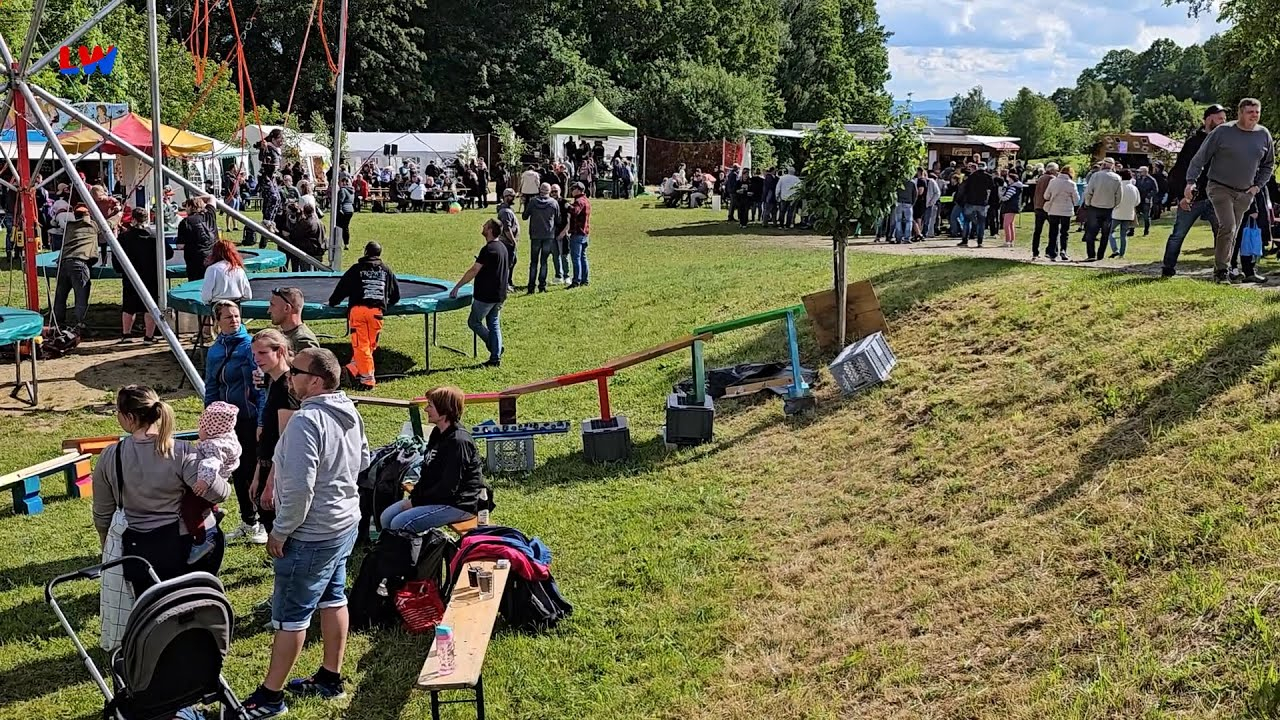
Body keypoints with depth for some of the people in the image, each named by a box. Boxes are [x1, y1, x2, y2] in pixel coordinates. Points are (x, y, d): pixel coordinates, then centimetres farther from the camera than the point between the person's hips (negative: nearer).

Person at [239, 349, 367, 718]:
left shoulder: (306, 421, -26)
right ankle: (330, 677, 33)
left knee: (290, 614, 1)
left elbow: (300, 488, -28)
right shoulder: (350, 412, 3)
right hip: (345, 523, 9)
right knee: (332, 598, 20)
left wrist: (280, 532, -18)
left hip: (311, 535, -9)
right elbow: (363, 459, 18)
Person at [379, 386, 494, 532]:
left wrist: (416, 501, -15)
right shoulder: (438, 433, 10)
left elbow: (448, 488, -23)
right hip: (438, 496, 10)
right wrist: (413, 496, 1)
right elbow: (428, 473, 15)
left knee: (400, 524, -21)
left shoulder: (458, 442, -22)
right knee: (386, 518, 5)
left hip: (459, 504, -10)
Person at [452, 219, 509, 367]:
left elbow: (474, 271, -20)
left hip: (486, 295, -8)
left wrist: (457, 287, -15)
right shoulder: (503, 247, 10)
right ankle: (496, 358, 10)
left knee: (474, 322, 6)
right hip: (499, 295, 8)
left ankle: (495, 347, 1)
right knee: (494, 325, 12)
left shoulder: (488, 249, -18)